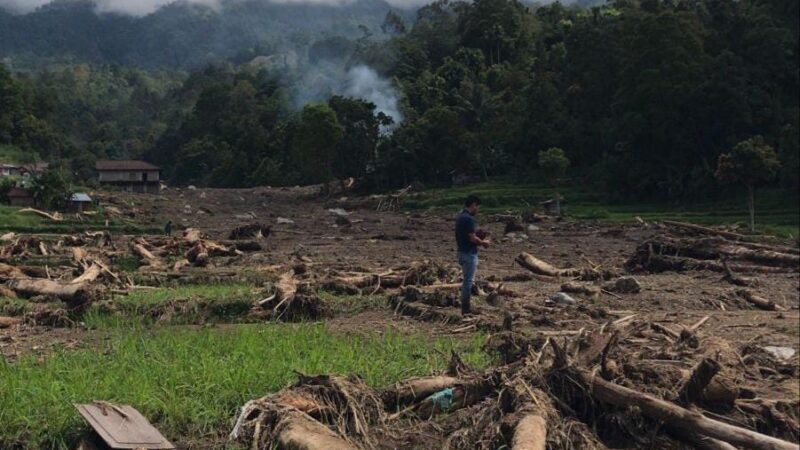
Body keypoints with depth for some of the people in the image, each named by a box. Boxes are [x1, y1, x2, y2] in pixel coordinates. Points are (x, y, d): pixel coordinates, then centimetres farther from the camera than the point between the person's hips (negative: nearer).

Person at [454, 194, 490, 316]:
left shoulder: (460, 217, 10)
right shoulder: (469, 219, -21)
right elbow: (472, 238, -22)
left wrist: (480, 239, 15)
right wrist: (483, 242, -5)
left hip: (463, 252, 10)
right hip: (469, 254, -10)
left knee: (466, 279, 17)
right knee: (469, 280, -3)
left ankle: (464, 306, 21)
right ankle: (466, 308, 2)